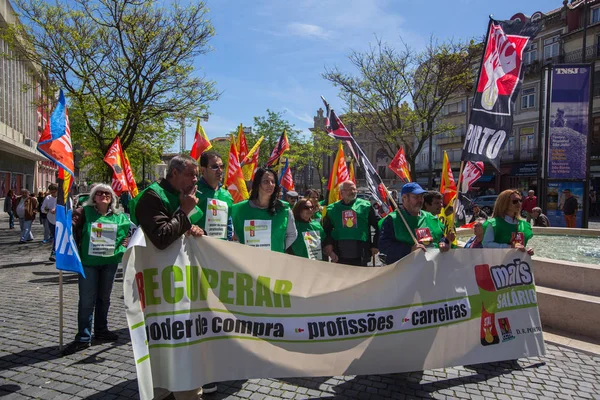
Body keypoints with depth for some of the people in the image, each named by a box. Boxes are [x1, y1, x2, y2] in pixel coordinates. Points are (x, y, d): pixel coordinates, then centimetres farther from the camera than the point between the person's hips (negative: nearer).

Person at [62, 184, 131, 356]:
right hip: (88, 262, -3)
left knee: (104, 297, 16)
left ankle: (101, 330, 31)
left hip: (110, 262, 4)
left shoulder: (119, 216, 5)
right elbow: (71, 228, -14)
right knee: (87, 300, -2)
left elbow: (129, 231, 15)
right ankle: (83, 337, 7)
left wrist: (122, 248, 0)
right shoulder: (84, 212, -4)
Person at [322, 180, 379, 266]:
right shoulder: (332, 209, 6)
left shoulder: (365, 206, 2)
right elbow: (325, 232, 10)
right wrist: (329, 251, 1)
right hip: (339, 258, 1)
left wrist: (375, 245, 4)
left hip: (361, 258, 0)